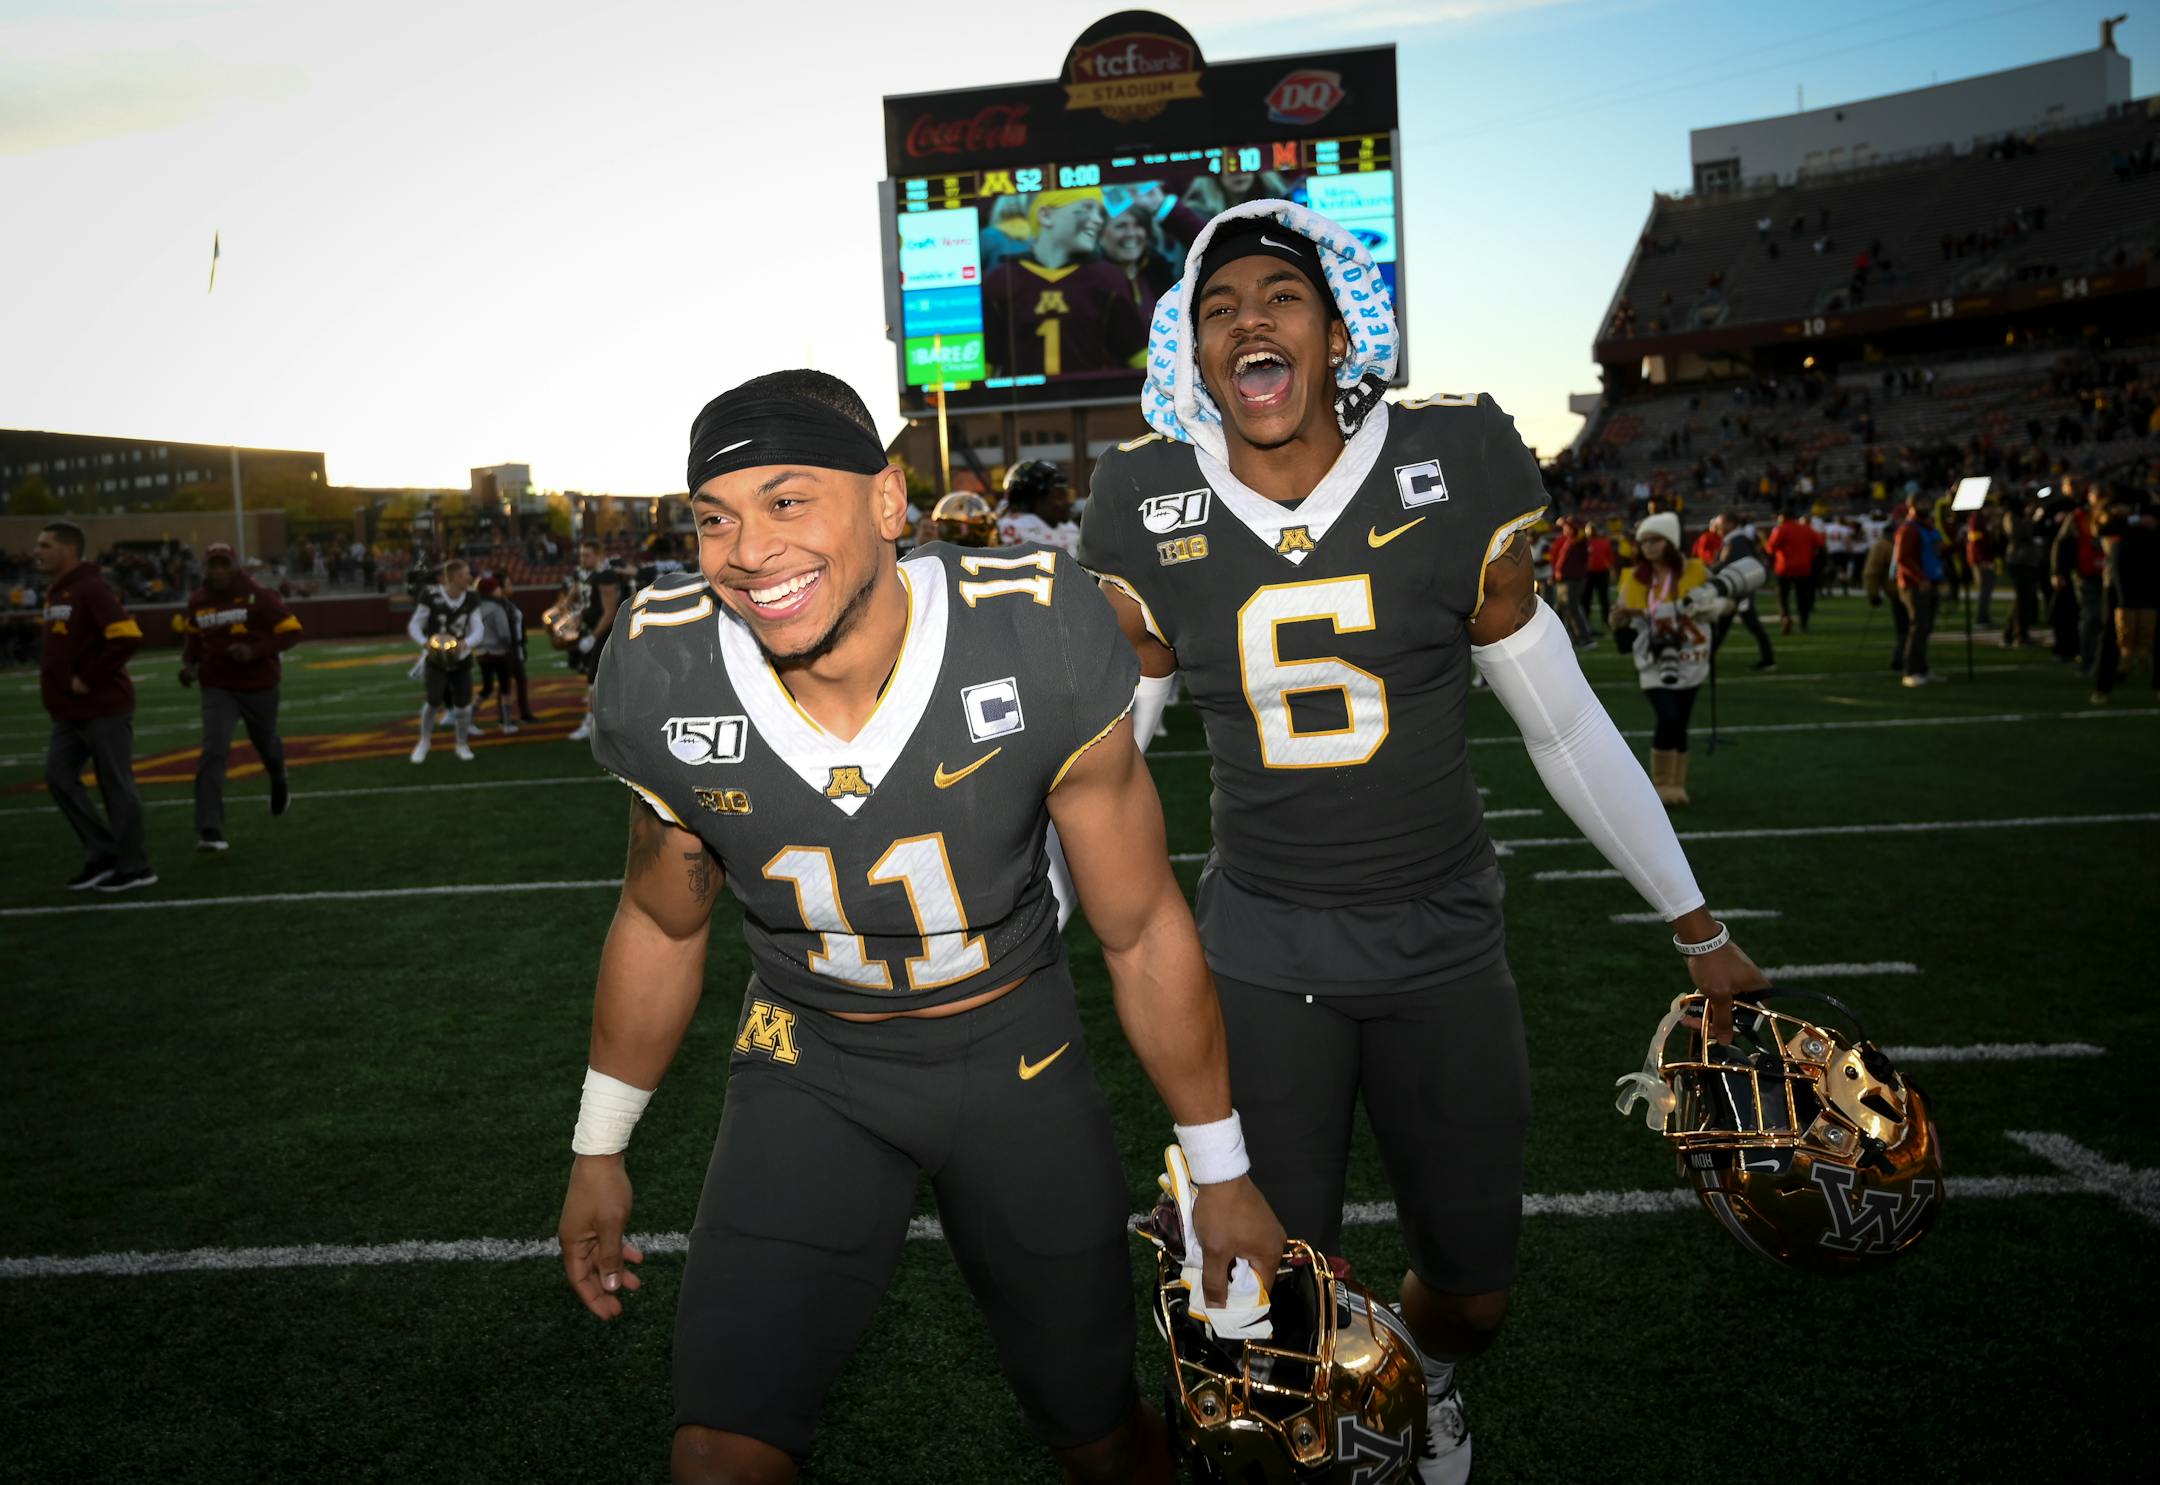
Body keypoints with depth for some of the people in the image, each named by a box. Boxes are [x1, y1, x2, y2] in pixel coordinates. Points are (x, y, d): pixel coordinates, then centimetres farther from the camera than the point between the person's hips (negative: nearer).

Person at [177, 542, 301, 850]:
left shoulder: (257, 596, -13)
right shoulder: (197, 602, -1)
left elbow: (292, 631, -13)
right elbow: (193, 636, 17)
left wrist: (255, 651, -25)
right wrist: (189, 663, -2)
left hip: (259, 686, -1)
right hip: (218, 688, 1)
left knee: (266, 744, 20)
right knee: (213, 752, -14)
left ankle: (279, 783, 57)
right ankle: (209, 830, -16)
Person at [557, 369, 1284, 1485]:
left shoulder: (1037, 639, -24)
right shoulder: (664, 679, -17)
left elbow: (1142, 928, -12)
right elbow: (661, 924, 3)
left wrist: (1220, 1173, -3)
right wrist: (598, 1151, 12)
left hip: (1017, 1059, 0)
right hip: (808, 1067, 1)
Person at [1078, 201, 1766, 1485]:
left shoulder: (1449, 479, -7)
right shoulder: (1153, 520, -5)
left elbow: (1568, 727, 1)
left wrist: (1700, 930, 7)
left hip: (1444, 943, 0)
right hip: (1261, 955, 0)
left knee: (1474, 1294, 13)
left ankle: (1429, 1378, 51)